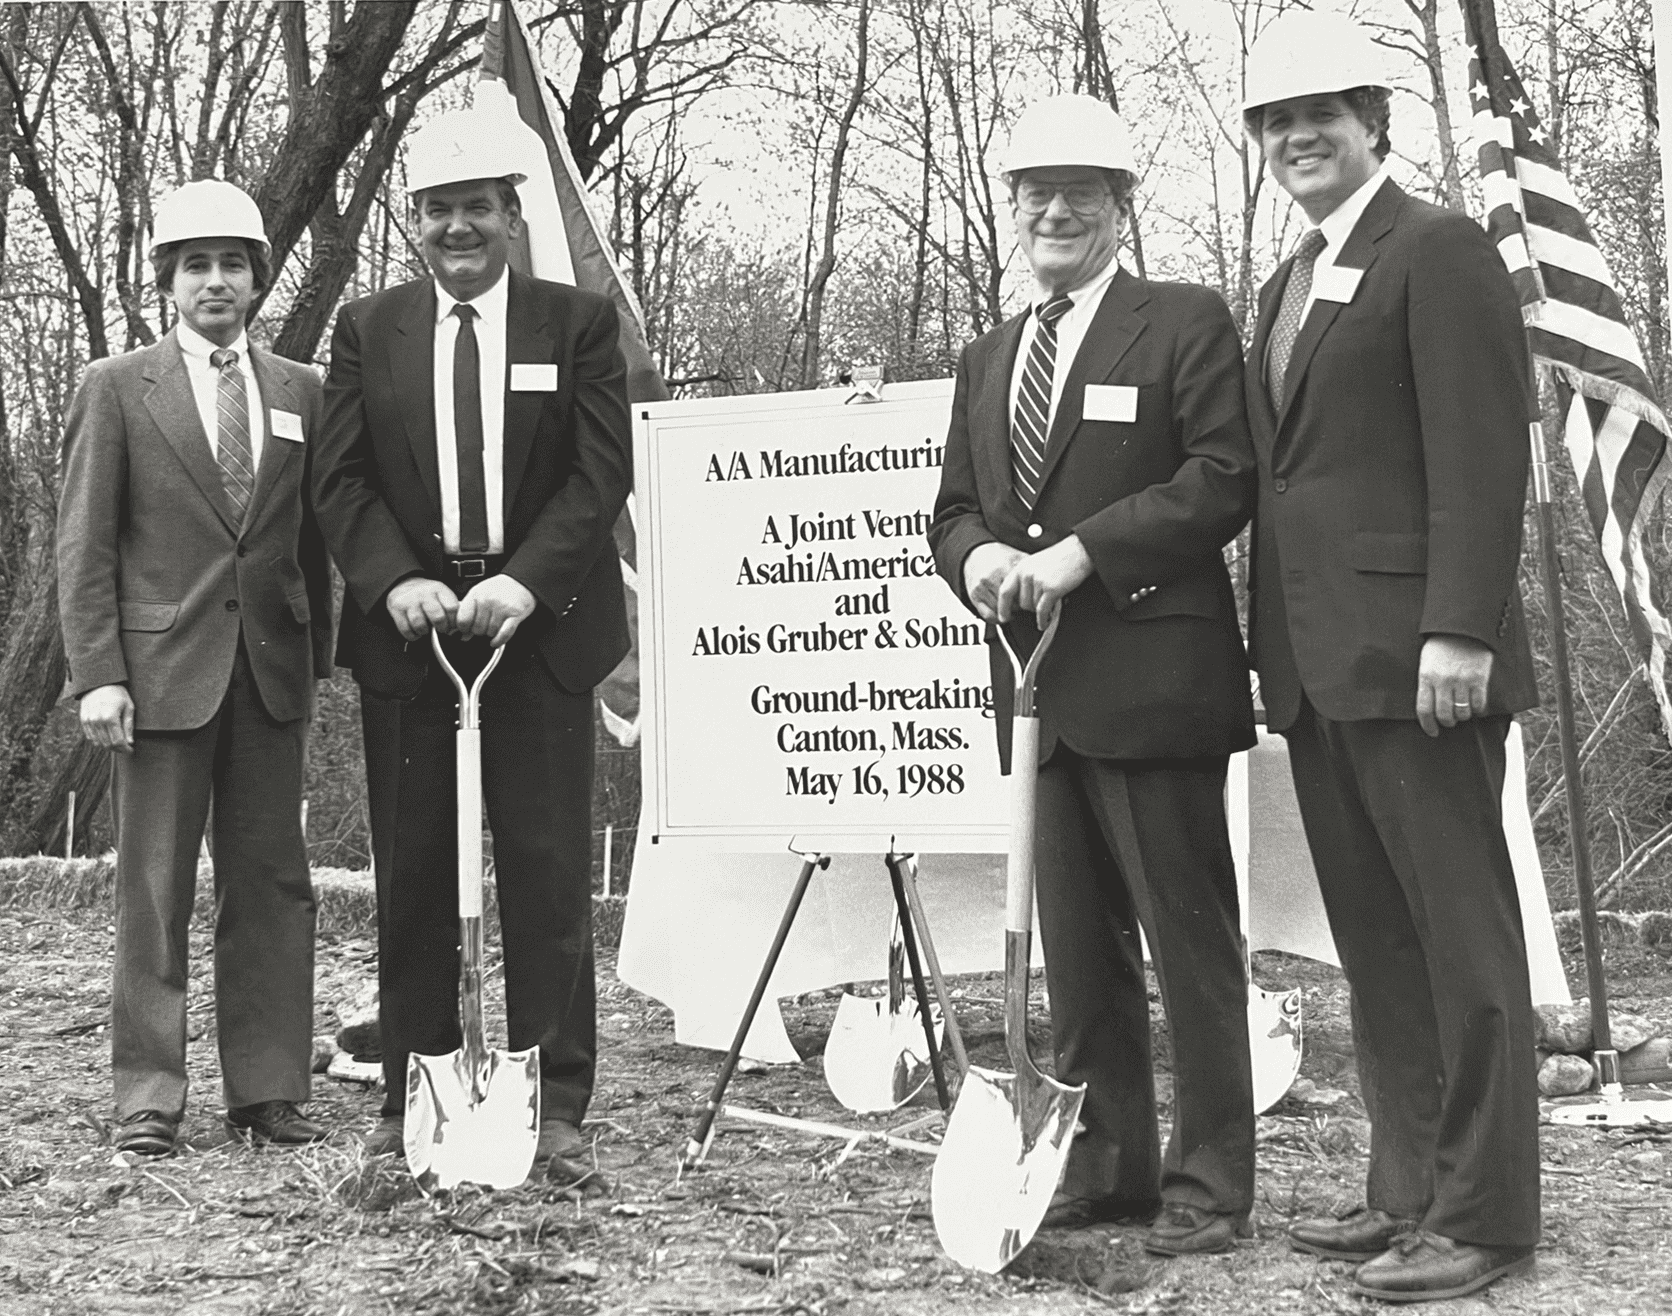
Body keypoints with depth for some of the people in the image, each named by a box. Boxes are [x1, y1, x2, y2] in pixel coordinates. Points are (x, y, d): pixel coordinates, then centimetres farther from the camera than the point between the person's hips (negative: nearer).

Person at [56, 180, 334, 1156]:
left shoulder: (300, 392, 11)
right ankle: (149, 1097, 9)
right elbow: (86, 545, -1)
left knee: (273, 883, 5)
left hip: (271, 671, 3)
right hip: (163, 664, -3)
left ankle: (269, 1091, 12)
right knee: (155, 890, 2)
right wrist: (98, 674, -9)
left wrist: (317, 661, 9)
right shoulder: (117, 389, 3)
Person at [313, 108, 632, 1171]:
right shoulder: (368, 329, 11)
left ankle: (554, 1094, 7)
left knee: (548, 867, -1)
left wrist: (524, 580, -16)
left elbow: (603, 473, -3)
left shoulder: (578, 322, 5)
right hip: (407, 626, 2)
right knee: (412, 870, 4)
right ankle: (413, 1094, 13)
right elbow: (343, 480, 5)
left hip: (540, 624, -1)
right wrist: (397, 583, -12)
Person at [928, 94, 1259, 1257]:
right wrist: (977, 554, -5)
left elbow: (1225, 476, -11)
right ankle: (1104, 1164, 22)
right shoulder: (988, 359, 19)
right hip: (1038, 684, 7)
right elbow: (955, 505, 19)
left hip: (1152, 681, -7)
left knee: (1190, 942, -1)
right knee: (1077, 947, 12)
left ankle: (1209, 1185, 7)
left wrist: (1084, 550, -18)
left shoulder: (1185, 325, -1)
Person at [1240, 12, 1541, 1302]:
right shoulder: (1289, 286, 21)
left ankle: (1483, 1214, 4)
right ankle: (1410, 1188, 18)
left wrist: (1460, 628, -19)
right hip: (1319, 664, 8)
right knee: (1374, 941, 10)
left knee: (1460, 931, -2)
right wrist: (1276, 642, 15)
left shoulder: (1440, 251, -4)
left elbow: (1484, 454, -12)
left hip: (1409, 651, -8)